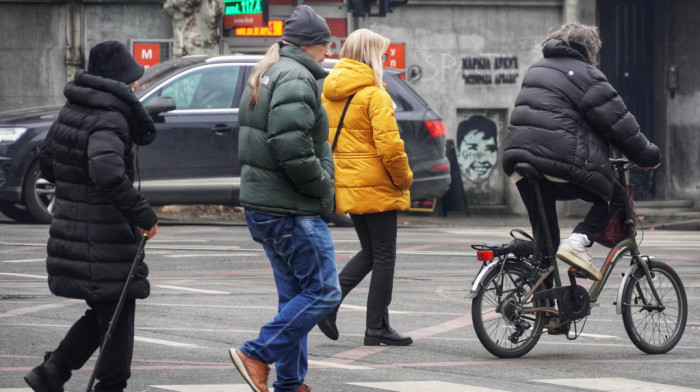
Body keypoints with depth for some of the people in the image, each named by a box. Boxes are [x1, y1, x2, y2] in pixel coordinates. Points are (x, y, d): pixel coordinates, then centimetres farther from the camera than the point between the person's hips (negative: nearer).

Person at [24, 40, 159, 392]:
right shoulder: (109, 119, -18)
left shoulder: (70, 111, 10)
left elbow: (47, 165, 22)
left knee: (103, 315, 19)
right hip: (104, 240, -9)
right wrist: (143, 215, -27)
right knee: (117, 321, 0)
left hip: (70, 229, 9)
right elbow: (108, 173, -34)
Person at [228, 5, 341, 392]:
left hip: (261, 203, 10)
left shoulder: (264, 77, 17)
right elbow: (292, 146, -27)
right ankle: (257, 355, -10)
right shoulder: (296, 79, -16)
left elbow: (248, 143, 21)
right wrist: (323, 186, -13)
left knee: (295, 295, 15)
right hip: (292, 208, -10)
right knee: (322, 291, -7)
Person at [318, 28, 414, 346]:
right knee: (384, 256, 2)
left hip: (346, 185, 8)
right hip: (376, 186, -8)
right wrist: (404, 178, -7)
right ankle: (377, 328, 4)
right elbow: (389, 145, -20)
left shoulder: (330, 93, 9)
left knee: (370, 252, 18)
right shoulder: (374, 95, -14)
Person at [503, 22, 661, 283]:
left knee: (543, 237, 15)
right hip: (560, 159, -7)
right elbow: (618, 122, -2)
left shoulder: (537, 69, 24)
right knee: (615, 197, 11)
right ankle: (578, 243, -8)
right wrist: (648, 156, 7)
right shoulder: (585, 75, -1)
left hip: (518, 153, 7)